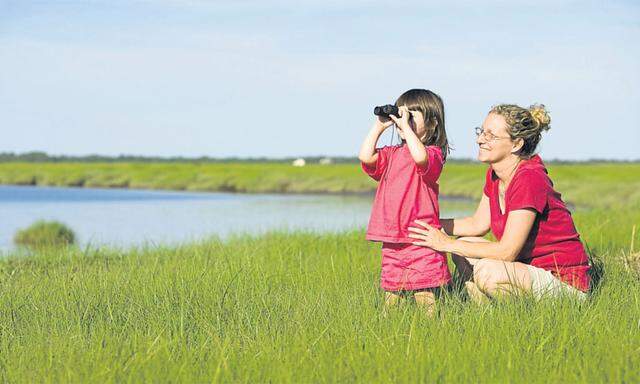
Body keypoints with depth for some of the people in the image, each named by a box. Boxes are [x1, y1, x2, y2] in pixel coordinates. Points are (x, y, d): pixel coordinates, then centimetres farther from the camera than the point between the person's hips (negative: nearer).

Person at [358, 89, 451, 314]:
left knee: (425, 299, -5)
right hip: (392, 240, 6)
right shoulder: (391, 154, 15)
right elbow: (366, 156, -2)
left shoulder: (432, 153, -4)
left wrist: (406, 126, -20)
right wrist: (379, 126, 3)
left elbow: (420, 157, -28)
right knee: (391, 299, 10)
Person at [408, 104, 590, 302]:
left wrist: (447, 244, -18)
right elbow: (478, 224, 15)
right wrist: (431, 224, 2)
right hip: (529, 267, 9)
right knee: (464, 251, 0)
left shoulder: (530, 178, -24)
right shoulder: (494, 174, 3)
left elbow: (507, 251, -25)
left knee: (487, 272, -29)